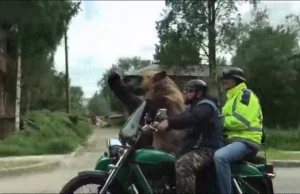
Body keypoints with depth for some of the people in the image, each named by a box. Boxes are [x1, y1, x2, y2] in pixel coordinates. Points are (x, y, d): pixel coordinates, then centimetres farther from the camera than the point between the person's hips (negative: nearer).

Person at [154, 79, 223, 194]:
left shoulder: (205, 106, -10)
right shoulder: (193, 107, 24)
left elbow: (191, 118, -30)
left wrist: (169, 122, -38)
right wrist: (161, 124, -1)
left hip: (207, 149, -10)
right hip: (194, 147, 10)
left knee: (182, 165, -34)